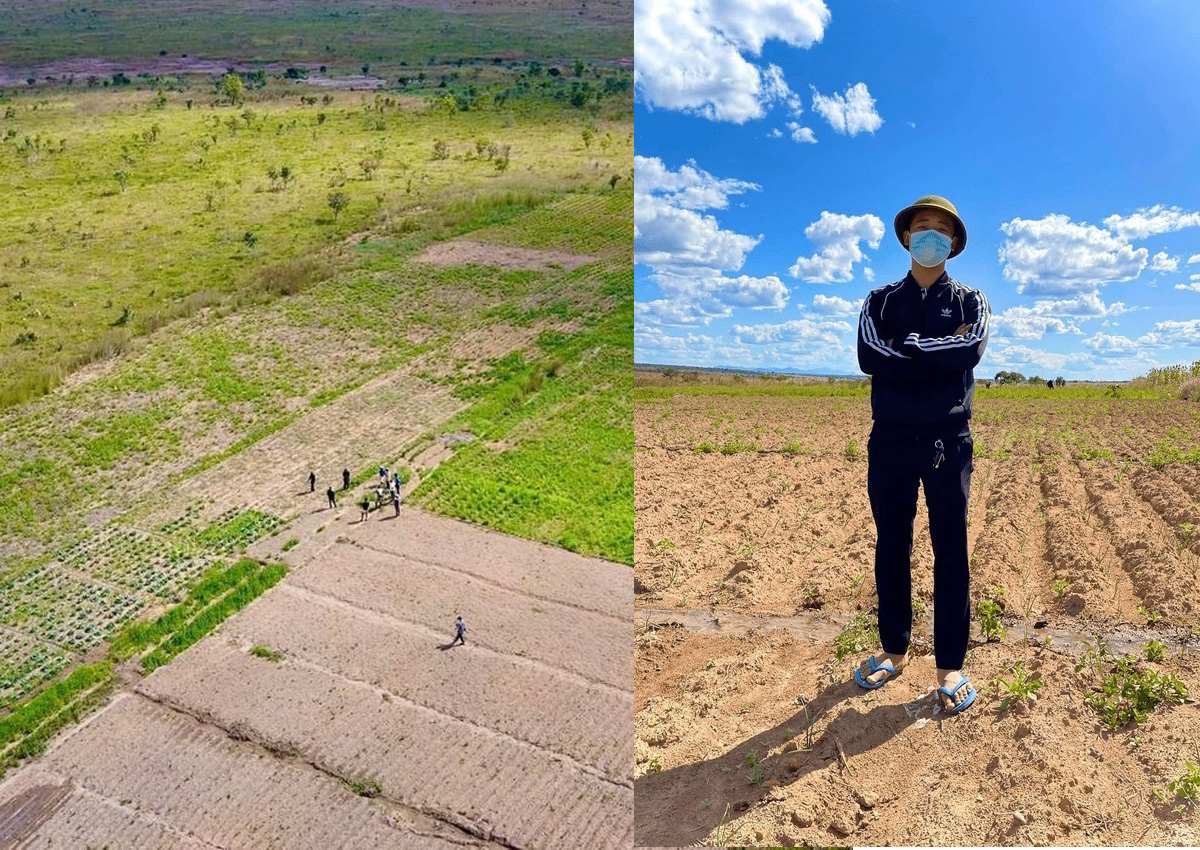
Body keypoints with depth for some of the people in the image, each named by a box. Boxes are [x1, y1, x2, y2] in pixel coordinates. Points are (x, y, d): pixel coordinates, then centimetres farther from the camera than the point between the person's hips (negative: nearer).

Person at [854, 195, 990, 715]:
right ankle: (894, 651, 23)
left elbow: (970, 352, -15)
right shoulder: (880, 301, 10)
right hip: (890, 440, 1)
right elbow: (869, 358, -11)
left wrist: (906, 344, -11)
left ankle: (950, 666, 12)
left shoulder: (969, 301, 8)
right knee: (891, 547, 8)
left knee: (950, 551, 2)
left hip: (947, 442, -1)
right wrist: (940, 351, -11)